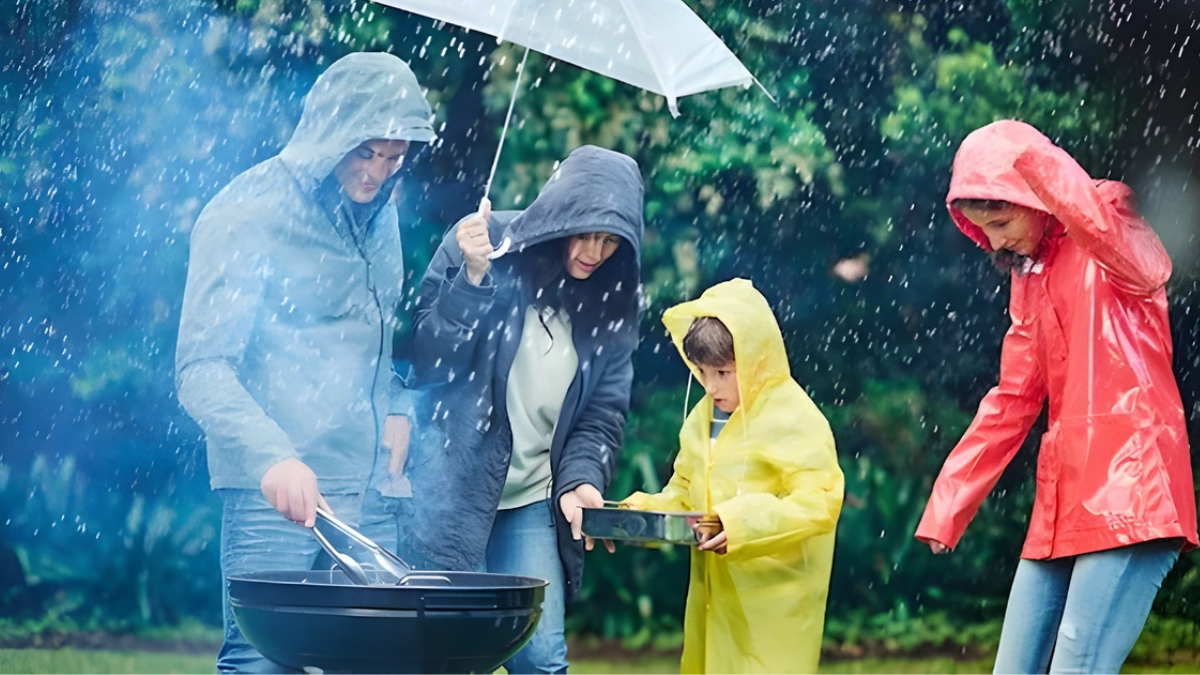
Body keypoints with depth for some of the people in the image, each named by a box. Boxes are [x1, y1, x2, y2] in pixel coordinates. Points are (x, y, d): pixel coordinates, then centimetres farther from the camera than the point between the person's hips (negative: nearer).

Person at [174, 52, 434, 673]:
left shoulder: (378, 212, 12)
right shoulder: (245, 218, -11)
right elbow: (202, 370, -17)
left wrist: (391, 407, 10)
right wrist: (272, 456, -31)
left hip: (367, 484, 7)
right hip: (276, 486, -7)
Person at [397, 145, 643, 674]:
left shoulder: (613, 301, 4)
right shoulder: (478, 244, -6)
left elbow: (604, 412, 5)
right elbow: (429, 362, -10)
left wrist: (581, 479, -13)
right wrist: (472, 277, -22)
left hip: (533, 503, 4)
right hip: (453, 487, -4)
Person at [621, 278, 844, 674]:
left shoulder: (795, 420, -14)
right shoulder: (702, 418, 10)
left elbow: (819, 503, -22)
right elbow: (684, 495, 19)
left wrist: (745, 525, -32)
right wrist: (645, 511, -1)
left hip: (774, 601, -8)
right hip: (714, 596, 8)